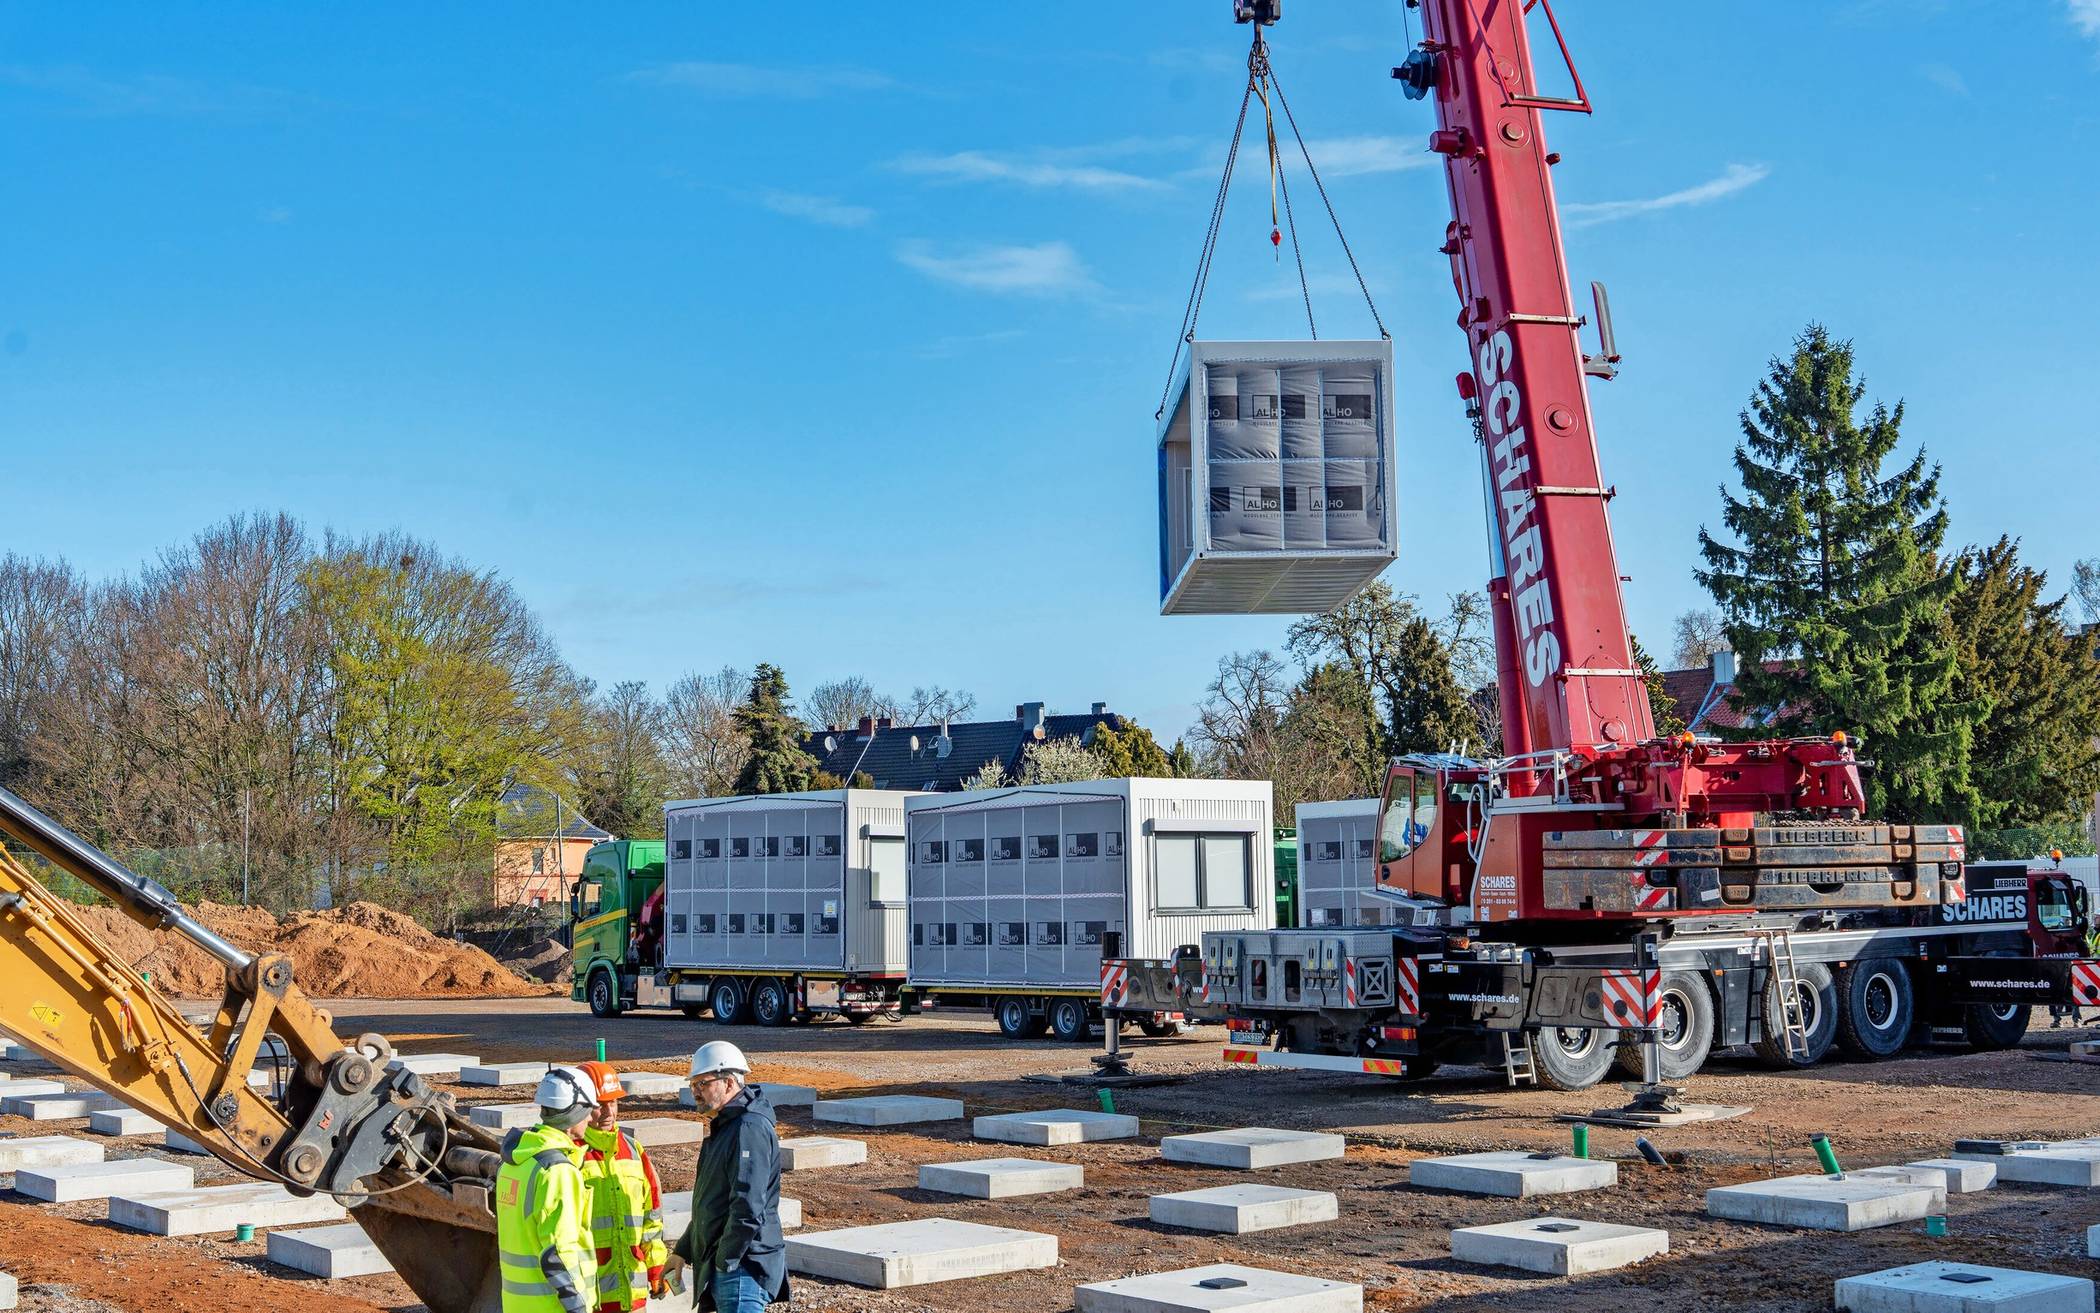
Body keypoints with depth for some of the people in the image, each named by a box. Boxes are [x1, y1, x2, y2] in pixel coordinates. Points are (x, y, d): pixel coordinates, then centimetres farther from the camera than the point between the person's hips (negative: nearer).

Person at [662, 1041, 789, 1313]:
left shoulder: (750, 1129, -18)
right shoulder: (725, 1126, 18)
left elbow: (749, 1209, -24)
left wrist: (725, 1261, -20)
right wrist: (684, 1250, 24)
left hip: (742, 1264, -11)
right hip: (721, 1262, 11)